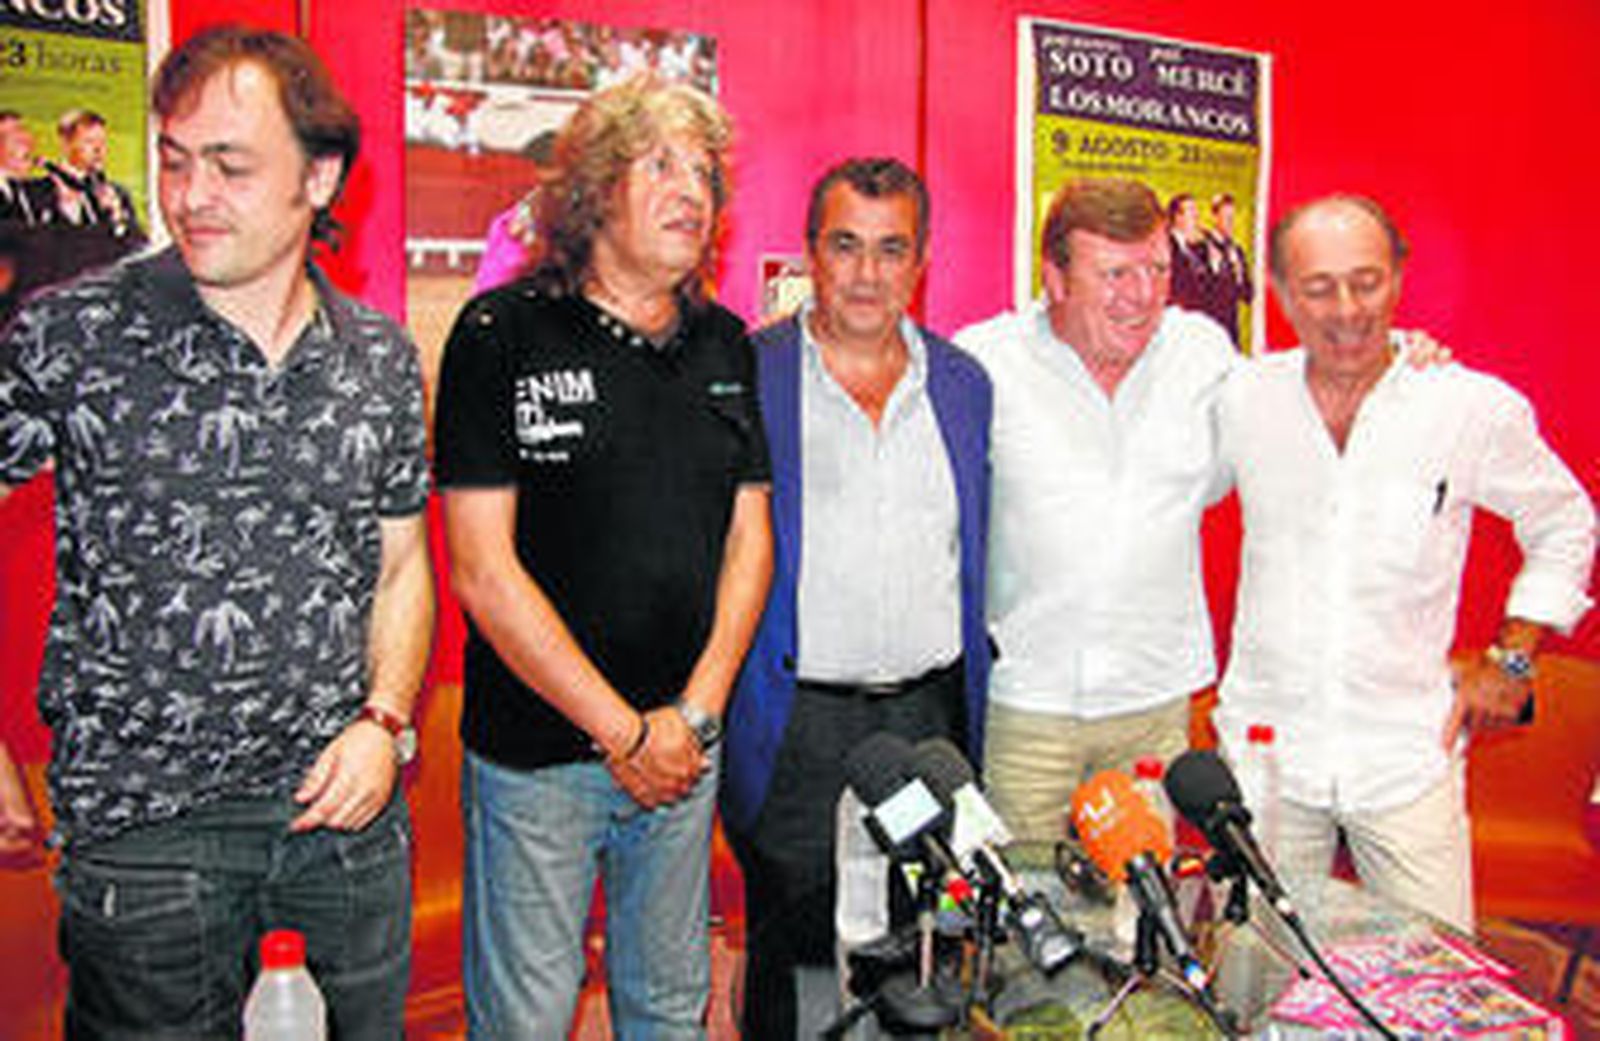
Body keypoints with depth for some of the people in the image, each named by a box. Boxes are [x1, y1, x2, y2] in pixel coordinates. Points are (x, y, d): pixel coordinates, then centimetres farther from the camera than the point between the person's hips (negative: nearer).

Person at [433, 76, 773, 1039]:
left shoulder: (725, 344, 7)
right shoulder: (502, 334, -9)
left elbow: (749, 536, 8)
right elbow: (482, 570, -13)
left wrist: (695, 713, -4)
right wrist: (624, 732, -11)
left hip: (687, 744, 5)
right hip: (537, 749, -4)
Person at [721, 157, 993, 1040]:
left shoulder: (964, 383, 8)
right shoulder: (745, 375, -5)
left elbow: (975, 560, 14)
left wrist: (970, 700, 11)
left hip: (933, 718, 4)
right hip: (795, 725, -3)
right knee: (796, 958, 8)